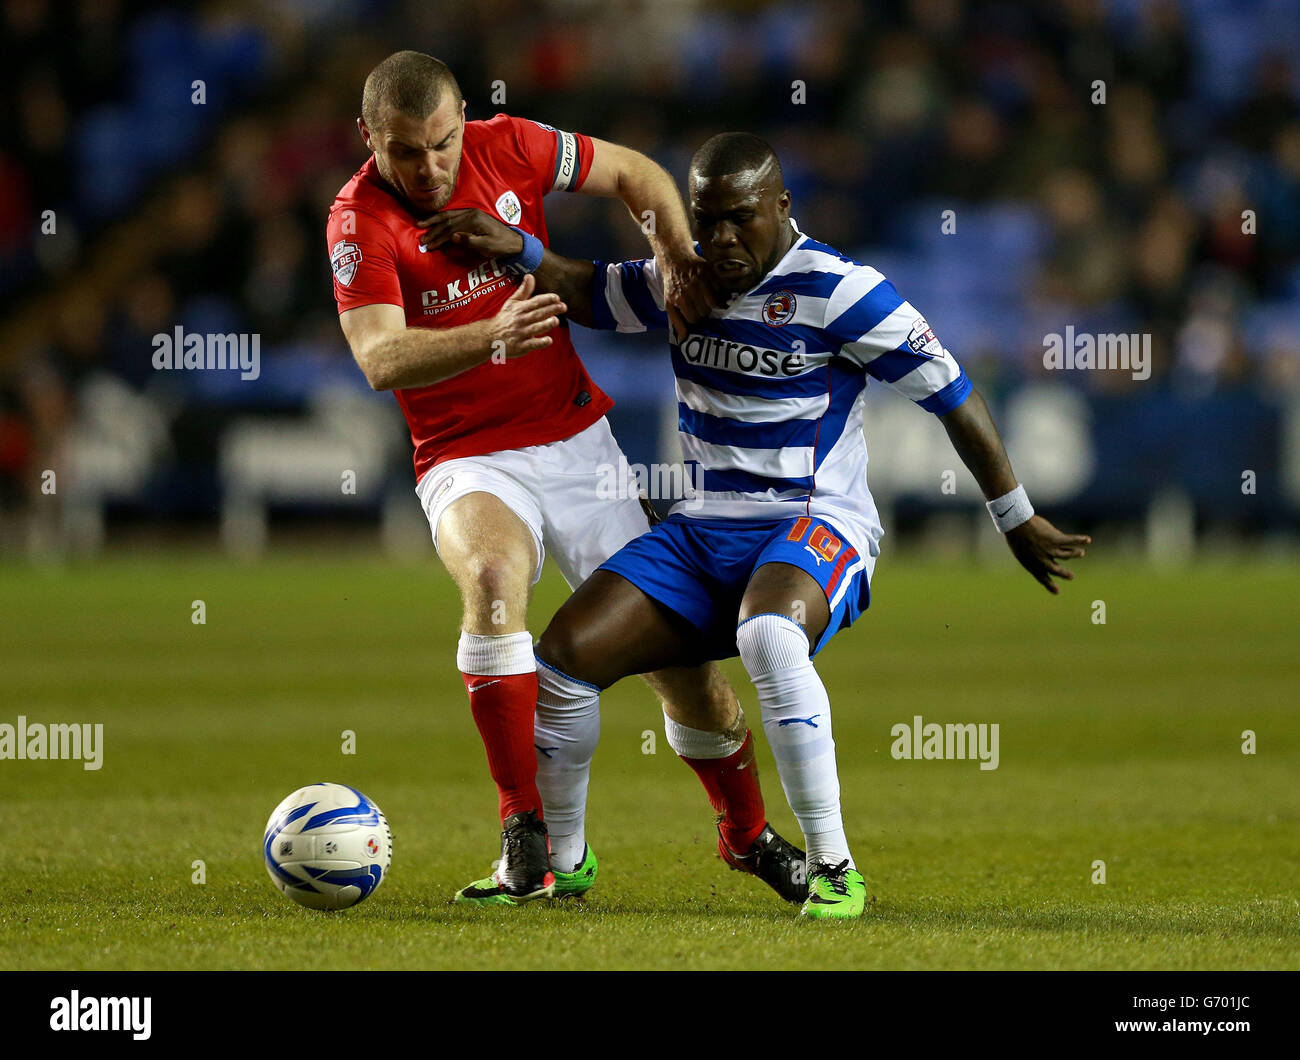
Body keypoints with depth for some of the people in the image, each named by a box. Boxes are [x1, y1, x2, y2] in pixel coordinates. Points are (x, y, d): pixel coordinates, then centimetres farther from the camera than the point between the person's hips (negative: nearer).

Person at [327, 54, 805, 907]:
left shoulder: (509, 149, -4)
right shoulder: (359, 221, -14)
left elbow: (635, 173, 12)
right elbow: (381, 358, -27)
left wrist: (677, 259, -5)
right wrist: (493, 338, -42)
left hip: (577, 437, 3)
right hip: (469, 461, -3)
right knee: (492, 579, -35)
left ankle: (750, 835, 27)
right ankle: (529, 841, -31)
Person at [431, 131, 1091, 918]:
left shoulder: (834, 292, -12)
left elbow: (953, 396, -6)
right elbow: (592, 294, 26)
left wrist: (1018, 520, 1)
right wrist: (518, 252, 5)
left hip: (816, 528, -6)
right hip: (703, 531, 6)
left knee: (768, 638, -39)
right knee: (567, 651, -9)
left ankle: (834, 871, -32)